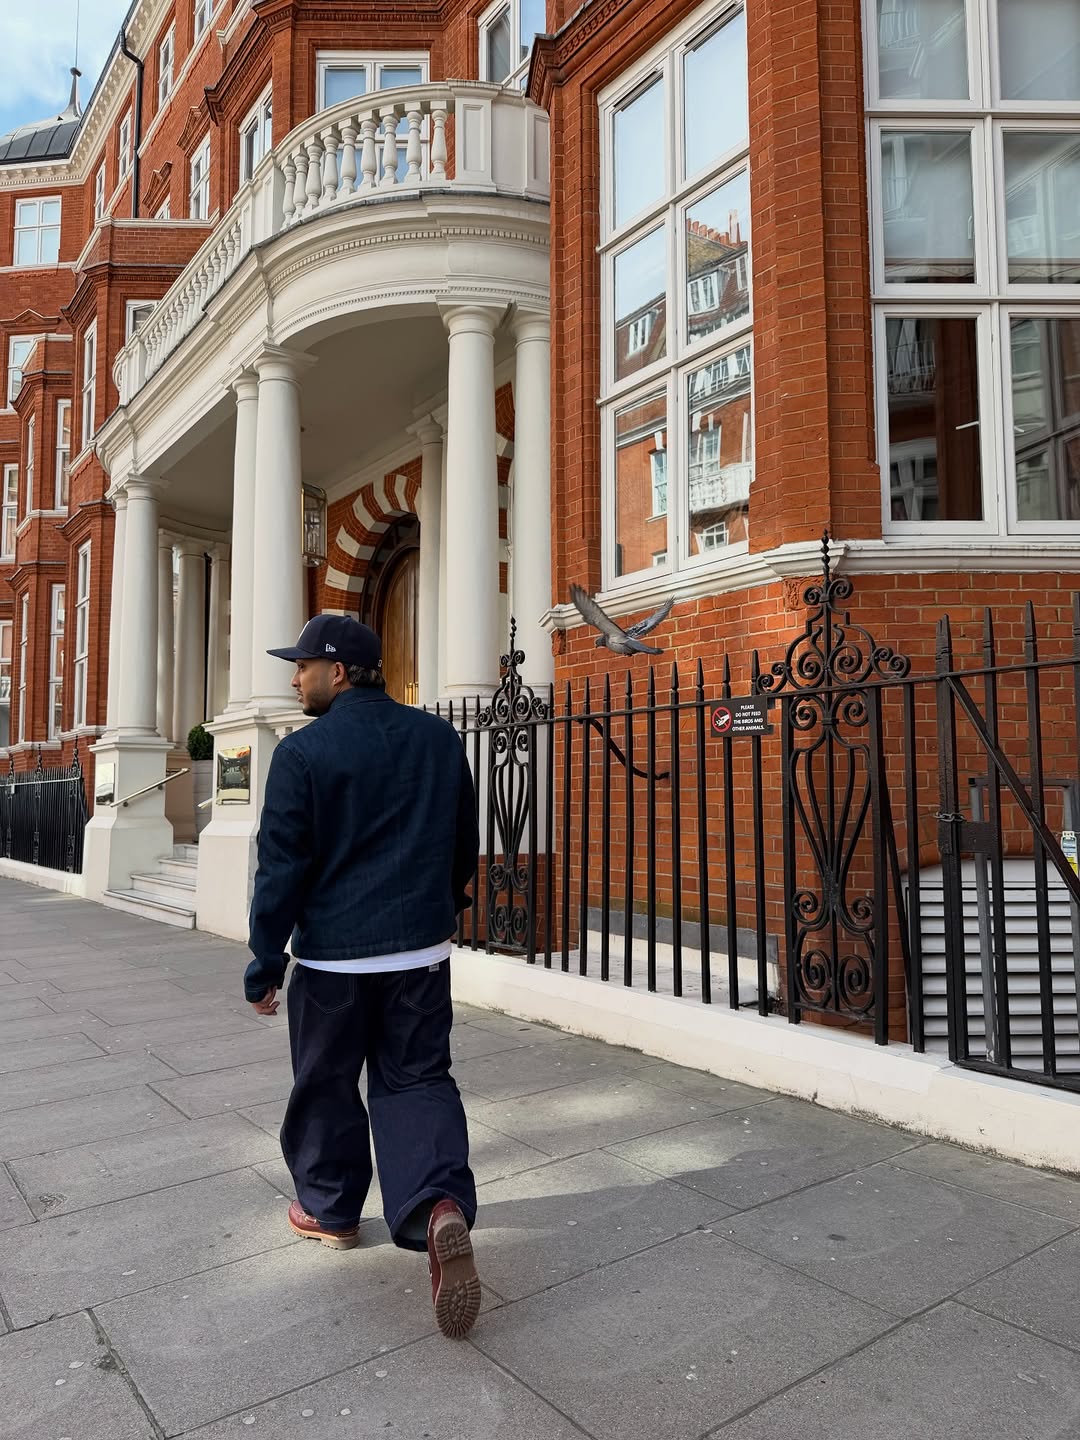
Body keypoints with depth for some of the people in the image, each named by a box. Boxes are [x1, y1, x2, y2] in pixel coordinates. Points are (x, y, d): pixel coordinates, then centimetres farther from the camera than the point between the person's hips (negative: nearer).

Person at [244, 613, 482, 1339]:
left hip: (333, 953, -3)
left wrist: (265, 963, -1)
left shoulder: (304, 751, -12)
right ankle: (441, 1204, -7)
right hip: (421, 948, 3)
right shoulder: (440, 738, 2)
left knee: (327, 1085, 16)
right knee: (417, 1080, 12)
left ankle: (330, 1208, 32)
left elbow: (282, 865, -10)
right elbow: (466, 841, 12)